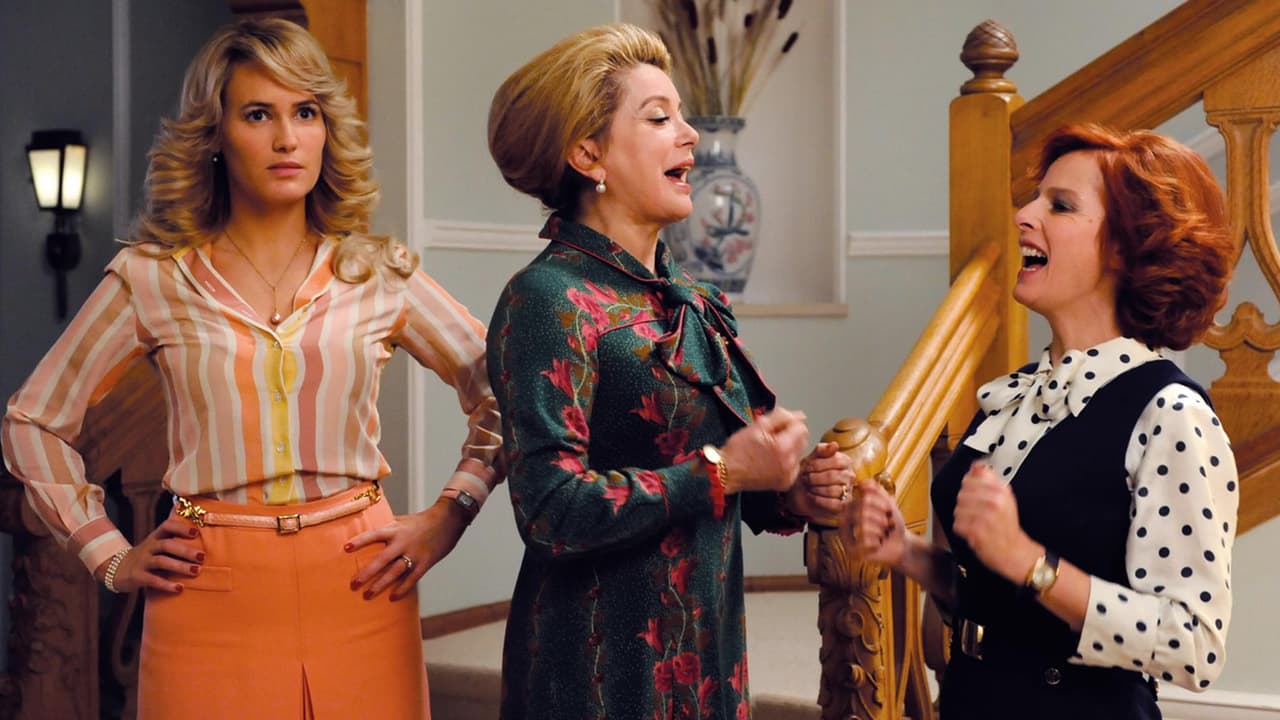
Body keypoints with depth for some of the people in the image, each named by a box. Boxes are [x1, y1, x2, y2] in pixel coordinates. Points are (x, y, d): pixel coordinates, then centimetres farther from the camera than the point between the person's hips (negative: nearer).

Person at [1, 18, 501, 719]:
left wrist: (446, 519, 1)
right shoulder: (151, 278, 1)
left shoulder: (379, 274, 3)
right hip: (210, 599, -1)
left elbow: (503, 397, 9)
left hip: (359, 588, 1)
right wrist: (110, 556, 4)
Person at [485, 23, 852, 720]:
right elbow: (552, 509, -23)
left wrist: (790, 494, -2)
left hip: (709, 652, 7)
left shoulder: (694, 304, 9)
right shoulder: (550, 301, -14)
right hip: (602, 663, -7)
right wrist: (722, 472, -19)